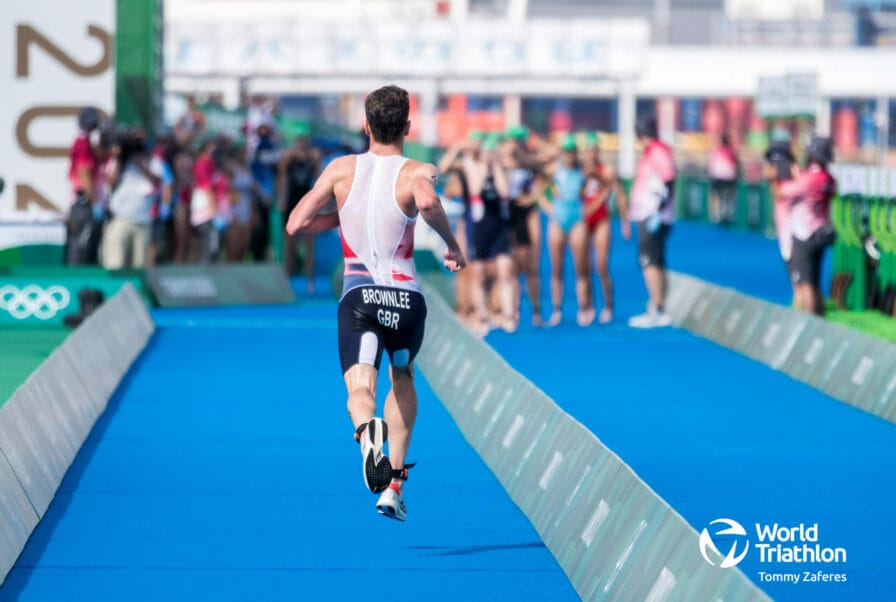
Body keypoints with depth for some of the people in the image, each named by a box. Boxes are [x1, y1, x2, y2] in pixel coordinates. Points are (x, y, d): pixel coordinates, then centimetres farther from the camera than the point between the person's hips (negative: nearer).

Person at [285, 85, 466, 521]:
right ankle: (393, 485, 20)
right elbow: (427, 202, -28)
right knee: (402, 378, 25)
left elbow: (295, 225, 4)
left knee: (360, 387, -13)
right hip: (406, 297, 0)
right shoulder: (416, 172, -3)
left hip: (358, 295, 0)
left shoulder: (341, 170, 6)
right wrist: (452, 244, -11)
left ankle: (367, 429, -51)